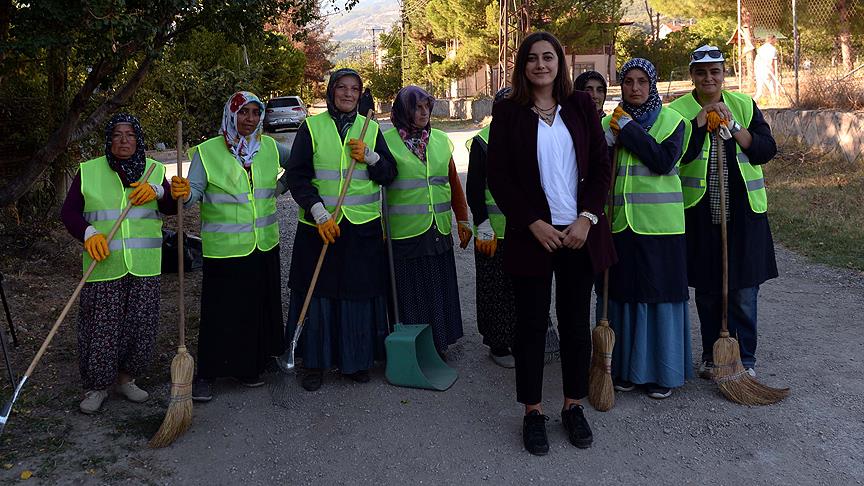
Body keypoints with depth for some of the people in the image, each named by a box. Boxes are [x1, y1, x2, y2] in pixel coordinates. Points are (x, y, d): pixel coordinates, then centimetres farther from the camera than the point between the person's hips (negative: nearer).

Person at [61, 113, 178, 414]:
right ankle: (97, 386, 17)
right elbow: (69, 212, 1)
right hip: (104, 267, -2)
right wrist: (89, 233, -18)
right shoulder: (88, 172, 3)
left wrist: (158, 191, -17)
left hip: (144, 267, 2)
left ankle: (124, 378, 27)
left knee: (142, 327, 7)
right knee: (100, 329, 0)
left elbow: (172, 208, 4)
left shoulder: (154, 170, 10)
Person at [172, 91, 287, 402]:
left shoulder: (269, 148, 6)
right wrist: (183, 192, -33)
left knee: (259, 308, 11)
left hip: (264, 246, 4)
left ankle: (250, 366, 27)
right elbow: (195, 191, -15)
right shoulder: (207, 152, -5)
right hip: (224, 248, -4)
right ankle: (206, 375, 12)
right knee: (220, 311, -1)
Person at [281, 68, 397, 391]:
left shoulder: (370, 129, 9)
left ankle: (356, 359, 21)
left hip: (363, 228, 2)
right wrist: (319, 212, -16)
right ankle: (314, 363, 16)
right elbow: (296, 176, -4)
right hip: (319, 226, -2)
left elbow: (389, 174, 10)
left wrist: (369, 157, -11)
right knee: (317, 294, 2)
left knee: (359, 292, 5)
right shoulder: (312, 127, 1)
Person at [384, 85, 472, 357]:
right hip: (404, 232, -4)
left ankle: (438, 345, 26)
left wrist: (463, 219, 14)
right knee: (409, 292, 3)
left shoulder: (441, 140, 10)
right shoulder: (387, 141, -4)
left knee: (438, 290, 11)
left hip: (439, 231, 4)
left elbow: (454, 182, 14)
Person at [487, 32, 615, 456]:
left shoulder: (581, 106, 7)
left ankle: (573, 406, 23)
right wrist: (534, 223, -11)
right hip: (532, 234, -2)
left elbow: (601, 166, 5)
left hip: (580, 232, 2)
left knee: (576, 322, 8)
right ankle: (533, 412, 17)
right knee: (531, 323, 4)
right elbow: (497, 176, -3)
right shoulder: (508, 112, 0)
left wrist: (587, 218, -7)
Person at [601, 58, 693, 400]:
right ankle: (627, 367, 21)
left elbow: (664, 161, -14)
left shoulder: (672, 120, 1)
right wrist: (608, 141, -11)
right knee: (624, 292, 7)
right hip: (620, 221, 3)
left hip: (659, 222, -3)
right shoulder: (610, 122, 11)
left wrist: (630, 131, -13)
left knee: (660, 292, 1)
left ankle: (662, 371, 14)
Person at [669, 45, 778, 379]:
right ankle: (711, 355, 24)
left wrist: (733, 125, -13)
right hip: (700, 211, -1)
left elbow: (766, 150, -3)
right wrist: (701, 120, -18)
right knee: (706, 289, 9)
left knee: (743, 289, 2)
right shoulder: (678, 111, 1)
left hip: (743, 210, 1)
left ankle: (745, 358, 16)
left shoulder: (744, 105, 7)